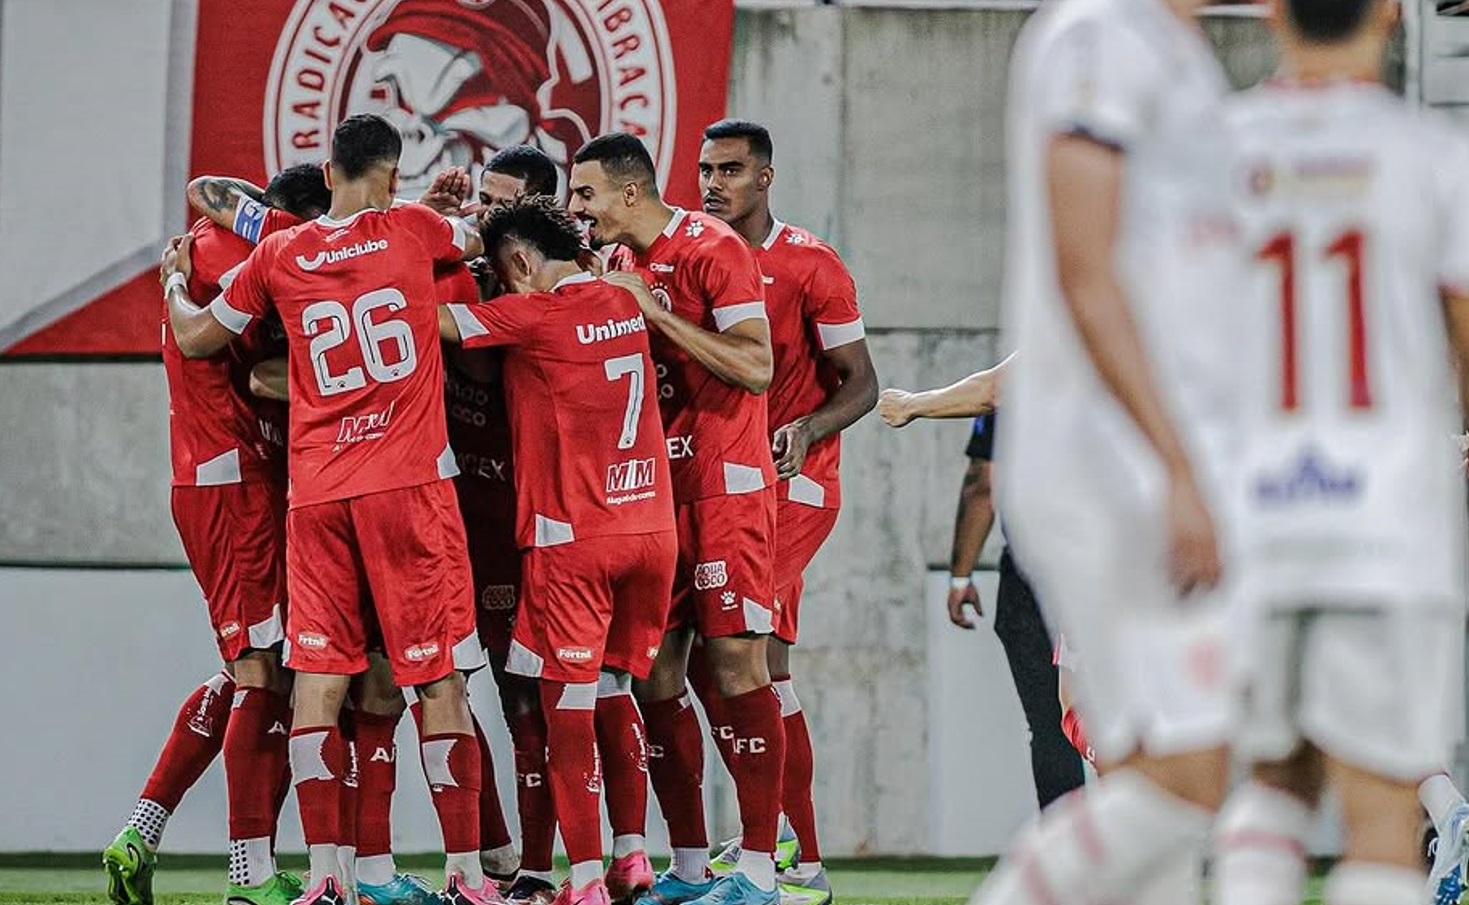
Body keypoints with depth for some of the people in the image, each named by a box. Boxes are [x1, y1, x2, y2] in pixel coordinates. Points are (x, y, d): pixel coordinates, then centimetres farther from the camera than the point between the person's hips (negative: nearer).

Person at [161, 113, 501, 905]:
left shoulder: (280, 256, 6)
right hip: (409, 483, -2)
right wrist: (458, 215, 44)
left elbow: (196, 338, 20)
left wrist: (174, 279, 39)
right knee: (439, 677, 1)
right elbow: (477, 241, 23)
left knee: (318, 677, 4)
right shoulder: (413, 231, 1)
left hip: (316, 490, 2)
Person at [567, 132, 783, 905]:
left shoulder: (713, 250, -11)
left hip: (724, 481, -8)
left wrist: (656, 313, -19)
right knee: (655, 667, 4)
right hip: (655, 484, 8)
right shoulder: (620, 263, 13)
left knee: (735, 659, -9)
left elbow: (756, 367, -18)